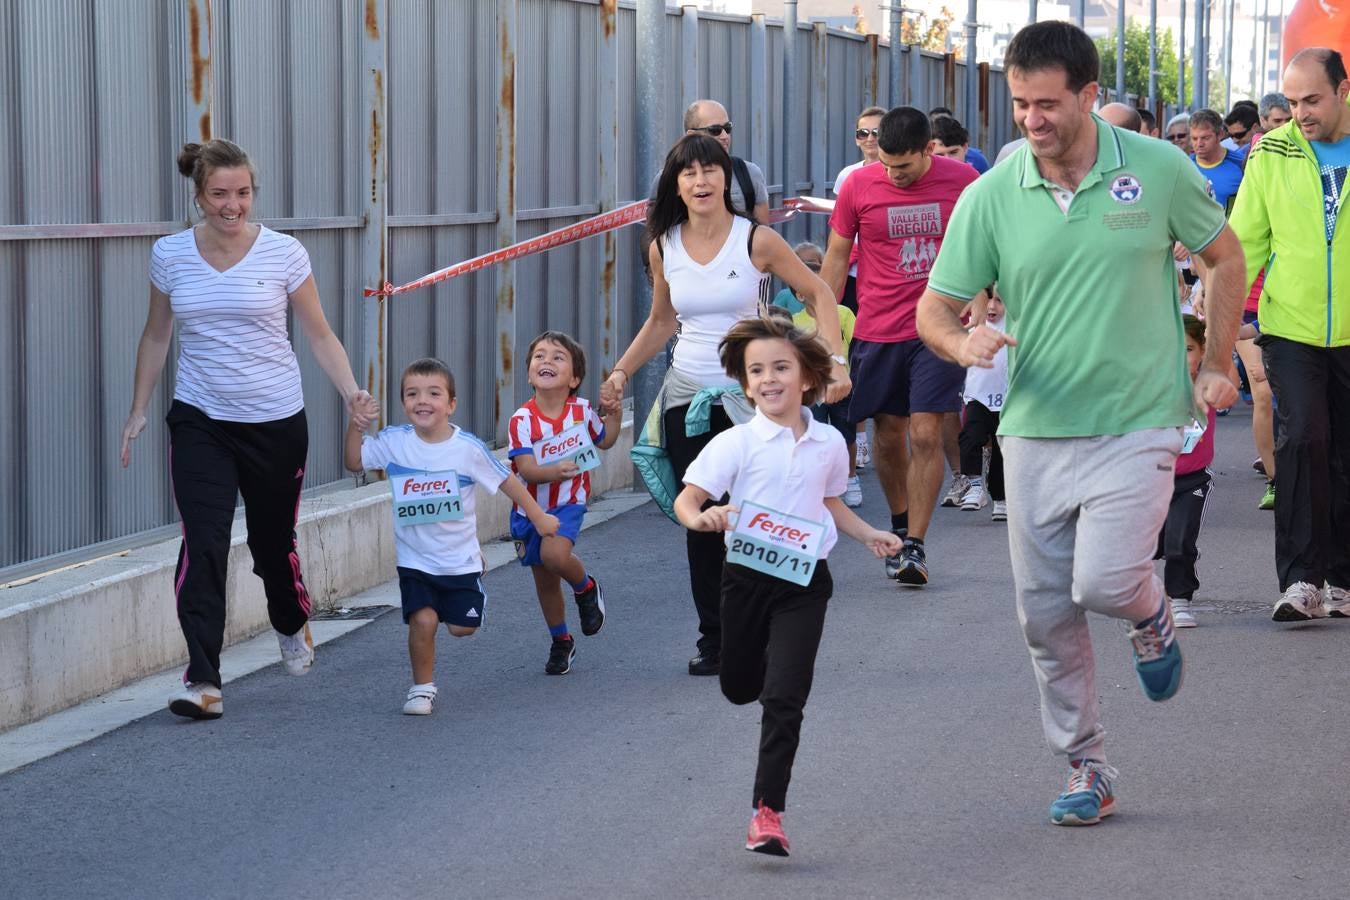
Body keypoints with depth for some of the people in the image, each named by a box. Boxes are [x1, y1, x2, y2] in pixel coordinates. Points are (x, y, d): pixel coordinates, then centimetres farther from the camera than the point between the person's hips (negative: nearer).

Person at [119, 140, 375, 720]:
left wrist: (350, 389, -15)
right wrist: (138, 410, 11)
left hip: (275, 422, 0)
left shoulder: (283, 254, -6)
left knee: (273, 540, 11)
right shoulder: (170, 255, 0)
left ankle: (292, 626, 45)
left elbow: (320, 334, 0)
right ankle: (202, 682, -16)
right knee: (202, 545, -14)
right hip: (200, 423, 1)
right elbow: (156, 337, 12)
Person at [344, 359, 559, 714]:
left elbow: (506, 481, -3)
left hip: (460, 558, 0)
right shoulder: (394, 442, -10)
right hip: (416, 560, 0)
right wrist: (355, 427, -18)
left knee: (462, 628, 6)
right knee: (423, 619, -16)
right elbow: (354, 461, 0)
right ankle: (422, 687, 6)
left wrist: (539, 517, 4)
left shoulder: (468, 448, -14)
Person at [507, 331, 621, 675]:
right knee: (544, 580, 12)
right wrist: (554, 472, -44)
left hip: (568, 503, -1)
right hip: (530, 507, 1)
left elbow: (604, 441, 12)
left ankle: (586, 587, 4)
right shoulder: (522, 420, -17)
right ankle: (560, 642, 34)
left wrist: (614, 413, -4)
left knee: (554, 555, -30)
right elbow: (527, 468, -25)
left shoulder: (582, 411, -9)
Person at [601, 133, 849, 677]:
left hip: (747, 395, -3)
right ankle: (713, 641, 11)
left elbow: (818, 294, 0)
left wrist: (834, 359, -11)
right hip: (687, 399, 3)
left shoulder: (757, 240, -7)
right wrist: (621, 372, 7)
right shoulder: (664, 247, 3)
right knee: (702, 524, 3)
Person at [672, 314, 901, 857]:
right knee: (739, 688, 17)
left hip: (804, 581, 0)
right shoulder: (735, 444, -9)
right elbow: (686, 499, -14)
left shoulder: (829, 444, 2)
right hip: (746, 575, 0)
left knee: (784, 698, -11)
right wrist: (700, 518, -35)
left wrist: (867, 534, 9)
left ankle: (768, 811, -8)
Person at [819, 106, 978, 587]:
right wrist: (823, 329, 4)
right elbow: (836, 258, 6)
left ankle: (915, 545, -3)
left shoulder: (962, 181, -3)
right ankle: (900, 526, 31)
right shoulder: (859, 186, -3)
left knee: (926, 436, -9)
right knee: (889, 438, 9)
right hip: (878, 331, 2)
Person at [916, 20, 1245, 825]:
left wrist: (1216, 364, 6)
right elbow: (935, 308, 1)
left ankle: (1152, 615, 17)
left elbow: (1225, 257, 10)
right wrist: (964, 343, -21)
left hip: (1137, 425, -3)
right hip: (1035, 430, 3)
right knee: (1047, 617, 5)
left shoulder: (1160, 171, -6)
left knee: (1105, 582, -20)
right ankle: (1088, 771, 21)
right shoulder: (988, 198, -3)